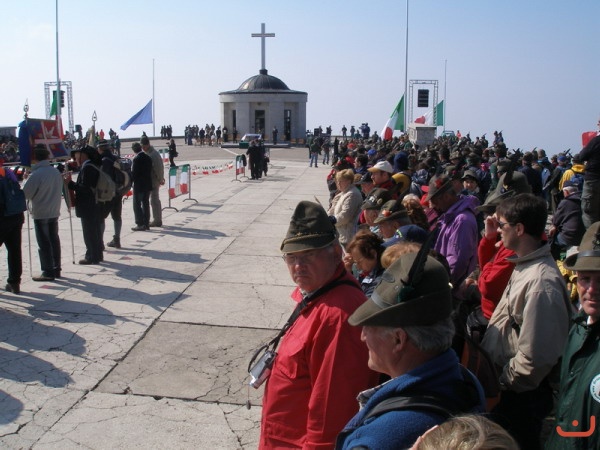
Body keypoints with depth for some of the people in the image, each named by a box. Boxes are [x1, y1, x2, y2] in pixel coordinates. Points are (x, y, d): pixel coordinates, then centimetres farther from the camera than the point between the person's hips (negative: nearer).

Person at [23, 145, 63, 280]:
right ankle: (56, 269, 21)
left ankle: (48, 272, 6)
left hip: (40, 214, -7)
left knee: (44, 244, 1)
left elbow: (25, 193, -12)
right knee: (54, 240, 14)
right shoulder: (56, 172, 1)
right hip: (54, 212, 7)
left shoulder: (36, 174, -20)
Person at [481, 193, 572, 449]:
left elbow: (534, 357, -28)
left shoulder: (542, 283, -27)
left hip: (518, 398, -9)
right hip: (504, 386, 9)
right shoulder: (524, 267, 3)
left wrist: (501, 383, -15)